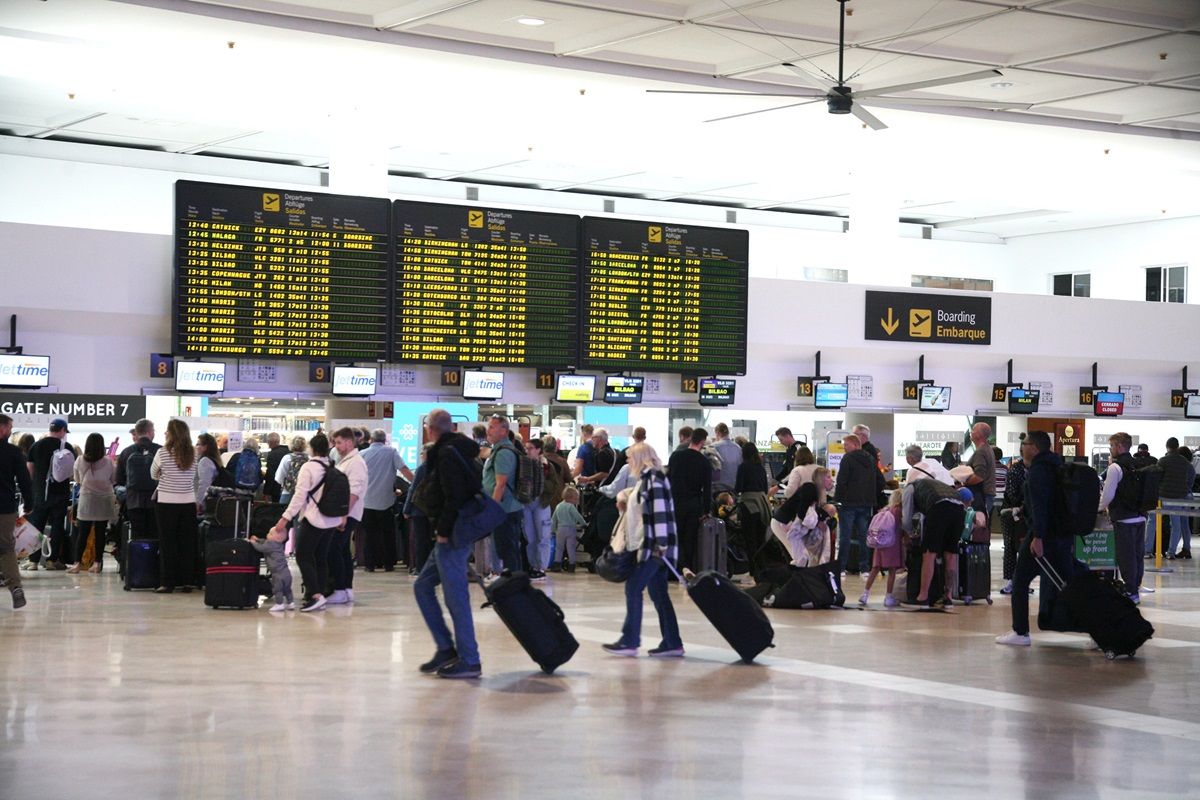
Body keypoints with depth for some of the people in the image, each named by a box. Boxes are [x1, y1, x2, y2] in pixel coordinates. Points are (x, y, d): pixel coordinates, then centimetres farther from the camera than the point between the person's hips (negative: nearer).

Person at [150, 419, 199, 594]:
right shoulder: (193, 453, 0)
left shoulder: (163, 452, -9)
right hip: (188, 503, 3)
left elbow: (153, 475, 6)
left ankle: (167, 583, 4)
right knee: (187, 543, 8)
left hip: (167, 503, -3)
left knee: (167, 543, 3)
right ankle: (186, 581, 10)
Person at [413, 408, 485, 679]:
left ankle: (469, 661, -2)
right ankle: (445, 649, 16)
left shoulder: (447, 454, -14)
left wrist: (443, 530, -17)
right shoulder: (461, 450, 15)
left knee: (455, 596, -6)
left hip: (452, 537, -10)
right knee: (422, 586, 16)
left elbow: (454, 497, -22)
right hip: (453, 535, 10)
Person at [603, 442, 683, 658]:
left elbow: (660, 510, -20)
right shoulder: (646, 479, 18)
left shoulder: (654, 478, -12)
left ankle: (629, 641, -5)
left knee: (633, 588, -7)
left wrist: (661, 544, -23)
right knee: (658, 593, 9)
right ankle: (672, 643, 10)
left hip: (655, 546, -10)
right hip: (649, 545, 10)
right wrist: (625, 498, 12)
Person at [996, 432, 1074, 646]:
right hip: (1064, 535, 9)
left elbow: (1038, 505, -22)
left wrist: (1038, 537, -26)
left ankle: (1020, 632, 0)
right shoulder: (1057, 466, 17)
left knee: (1020, 581, 1)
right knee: (1068, 582, 12)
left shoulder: (1037, 470, -12)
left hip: (1044, 533, -9)